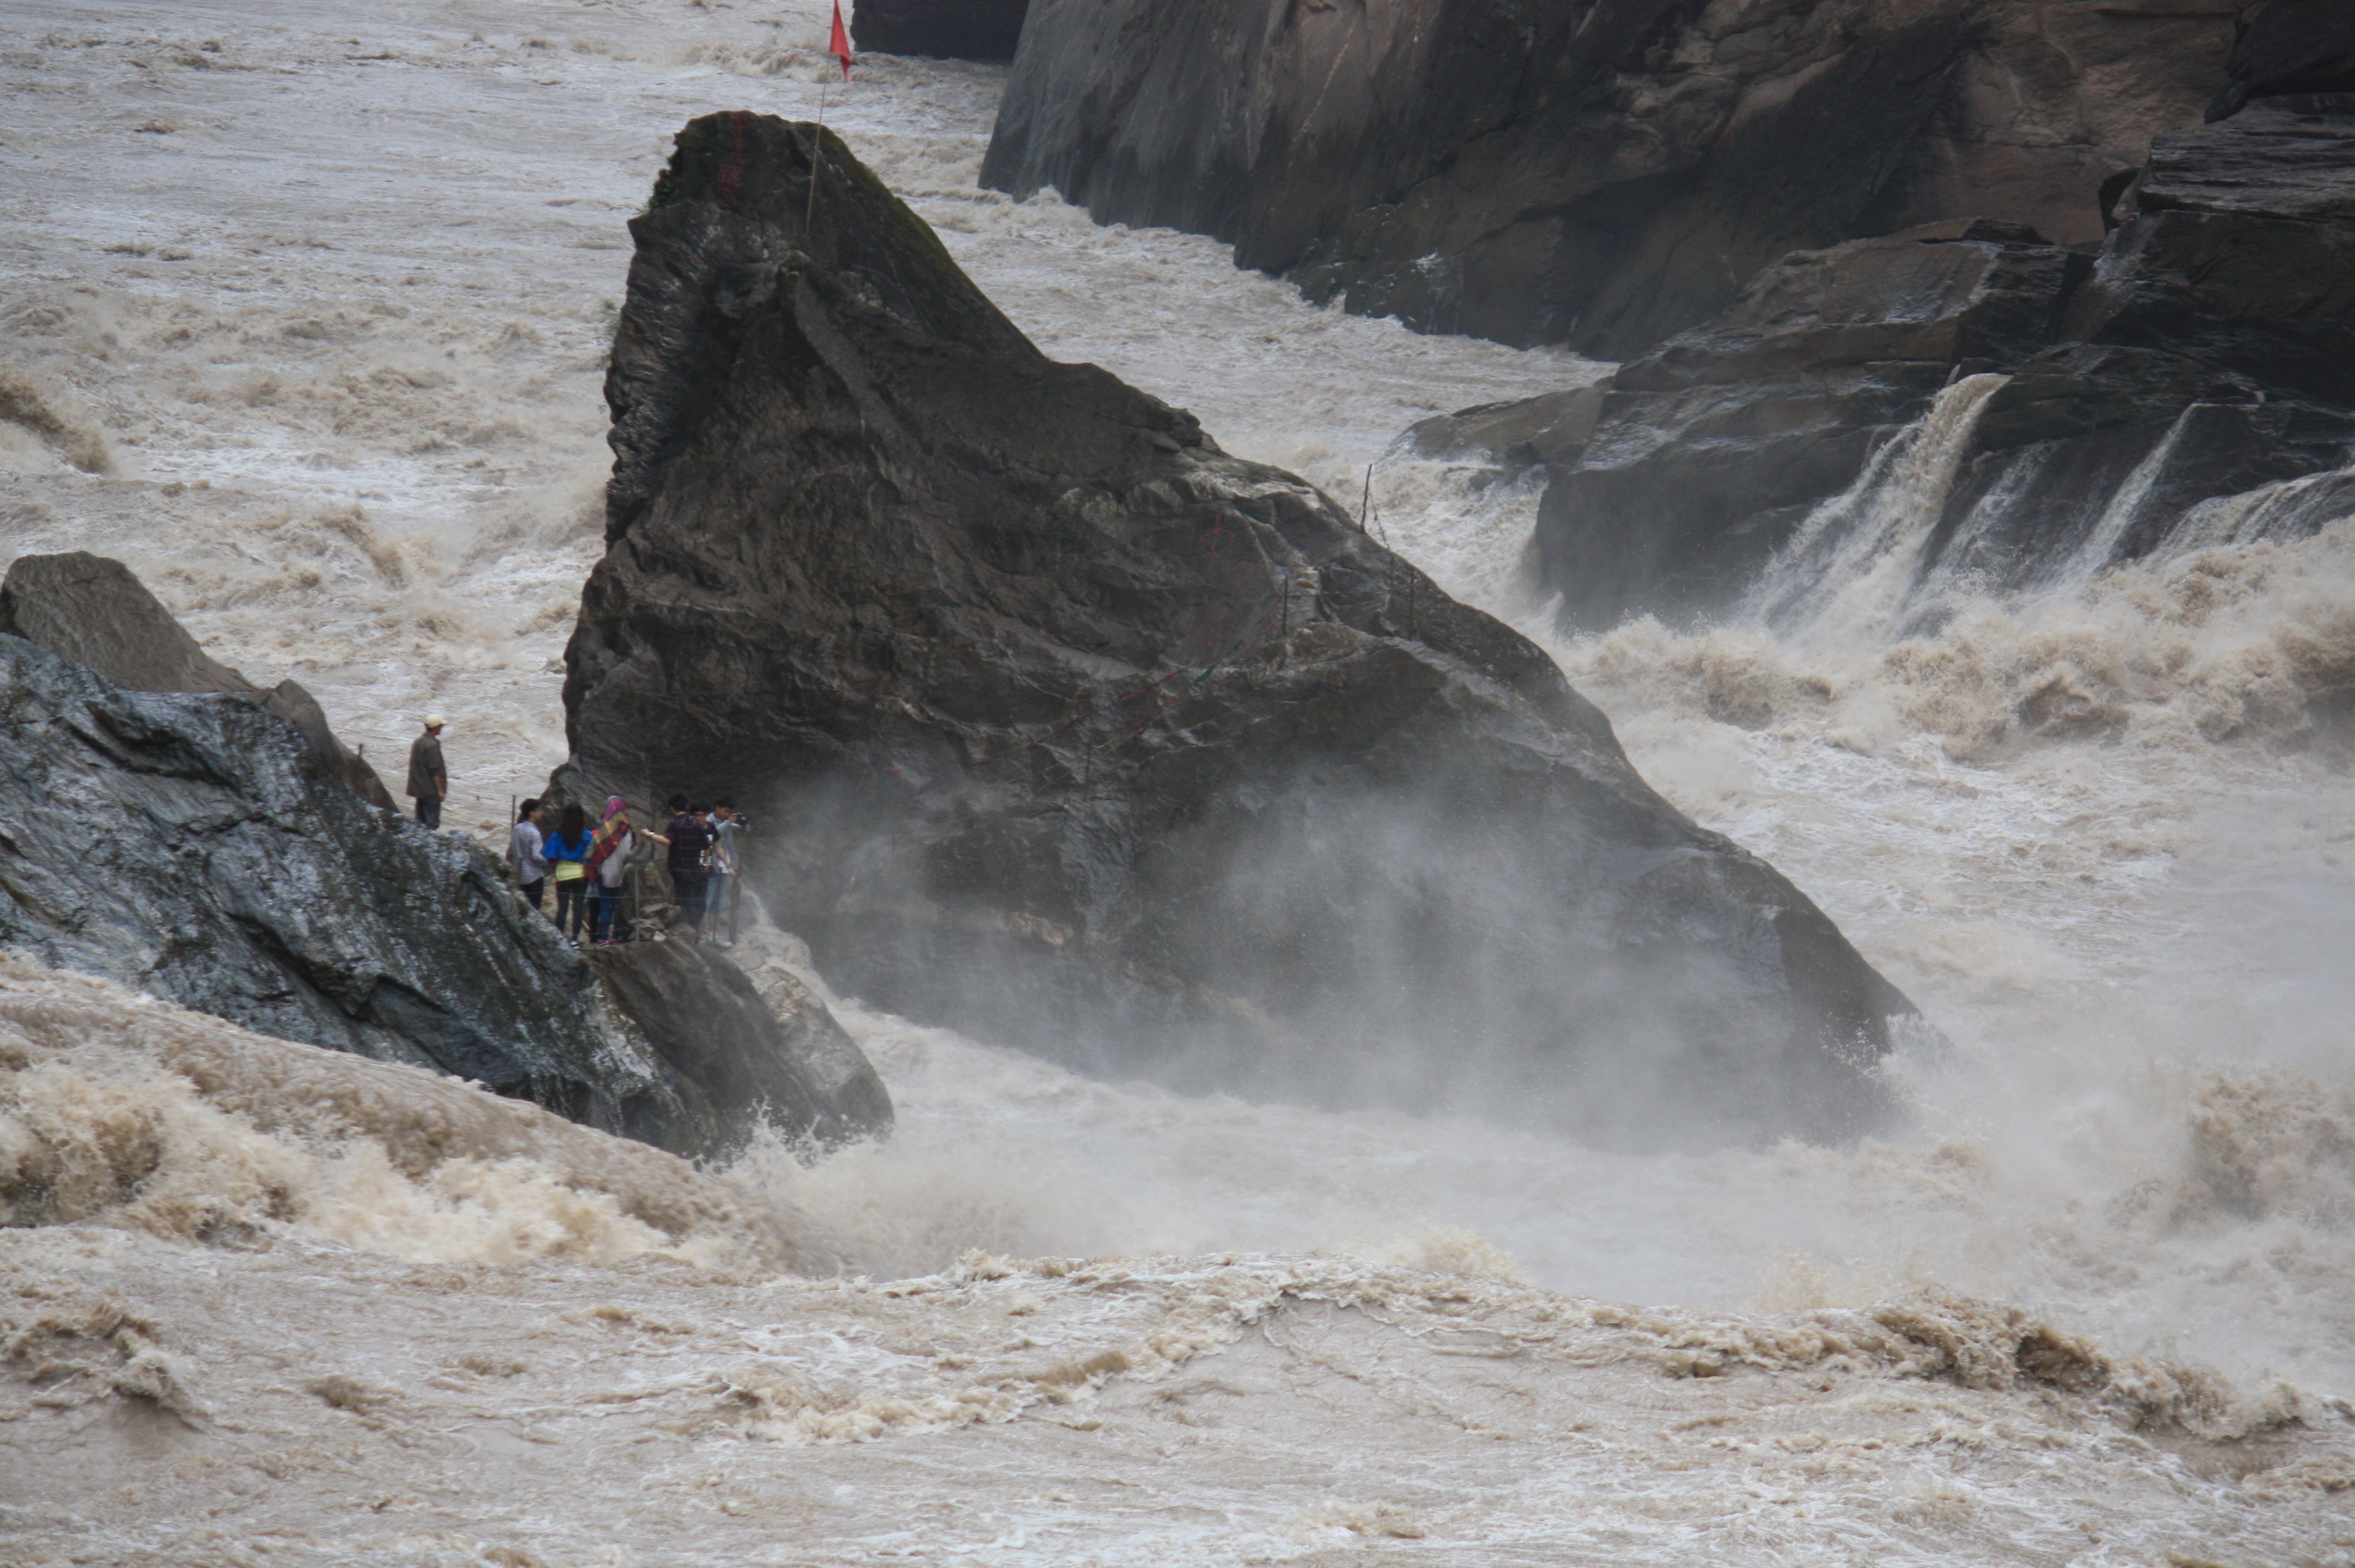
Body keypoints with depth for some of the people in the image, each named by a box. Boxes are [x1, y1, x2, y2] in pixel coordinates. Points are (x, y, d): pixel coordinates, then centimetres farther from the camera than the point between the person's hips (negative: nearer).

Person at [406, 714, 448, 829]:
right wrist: (440, 790, -15)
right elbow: (434, 771, -19)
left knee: (421, 820, 14)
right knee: (432, 823, -6)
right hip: (431, 790, -9)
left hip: (419, 788, 9)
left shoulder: (418, 742, 10)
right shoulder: (432, 744, -17)